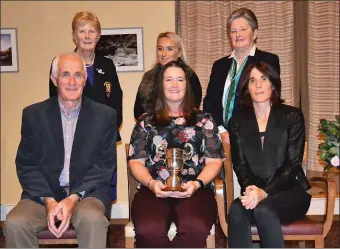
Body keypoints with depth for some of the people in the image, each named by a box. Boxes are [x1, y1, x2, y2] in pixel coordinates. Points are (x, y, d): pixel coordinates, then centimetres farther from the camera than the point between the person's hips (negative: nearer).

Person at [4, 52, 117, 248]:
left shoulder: (105, 116, 2)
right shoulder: (33, 114, 5)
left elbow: (105, 165, -1)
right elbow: (26, 165, 3)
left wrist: (74, 198, -15)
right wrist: (48, 200, -14)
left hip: (87, 192, -1)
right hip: (43, 193, 2)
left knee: (92, 218, -33)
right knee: (14, 223, -25)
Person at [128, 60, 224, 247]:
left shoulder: (204, 120, 17)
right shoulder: (145, 121, 18)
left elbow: (214, 161, 12)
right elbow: (136, 161, 13)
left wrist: (197, 183, -7)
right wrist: (151, 183, -7)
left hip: (195, 190, 0)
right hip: (153, 190, 0)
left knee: (195, 229, -35)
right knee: (149, 231, -35)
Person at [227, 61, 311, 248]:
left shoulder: (292, 116, 1)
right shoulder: (238, 121, 8)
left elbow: (293, 164, -7)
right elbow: (240, 165, 3)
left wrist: (265, 192, -21)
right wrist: (250, 190, -20)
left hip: (291, 191, -2)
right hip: (256, 193, 2)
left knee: (263, 209, -34)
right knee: (236, 209, -31)